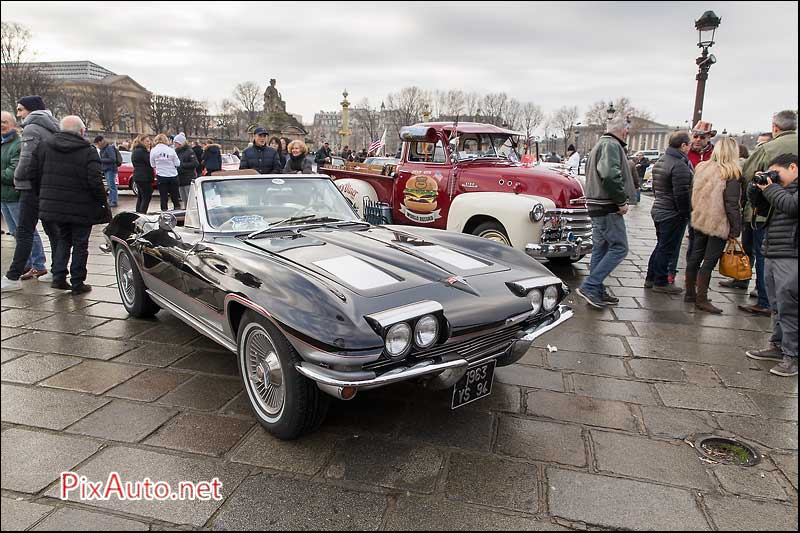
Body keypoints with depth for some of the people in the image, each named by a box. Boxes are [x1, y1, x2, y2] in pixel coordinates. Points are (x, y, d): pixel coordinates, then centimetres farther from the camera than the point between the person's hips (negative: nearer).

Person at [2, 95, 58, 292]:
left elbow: (26, 160, -18)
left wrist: (18, 177, -3)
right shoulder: (52, 129, 15)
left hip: (33, 187, -8)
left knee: (24, 232, -7)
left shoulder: (31, 129, -10)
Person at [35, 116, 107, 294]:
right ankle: (77, 283, 11)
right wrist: (104, 205, -7)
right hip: (81, 209, -4)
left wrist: (43, 199, 16)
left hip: (52, 206, 4)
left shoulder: (44, 146, 4)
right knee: (80, 244, 7)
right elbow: (95, 182, -16)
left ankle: (58, 276, 13)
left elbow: (36, 175, 5)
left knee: (61, 240, 20)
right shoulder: (88, 151, -10)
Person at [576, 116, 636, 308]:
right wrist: (621, 201, -18)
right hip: (608, 208, -10)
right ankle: (589, 286, -10)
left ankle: (597, 292, 19)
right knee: (619, 248, -7)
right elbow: (610, 175, -28)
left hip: (597, 206, 10)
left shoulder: (600, 144, 19)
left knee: (600, 248, 13)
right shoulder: (612, 145, -13)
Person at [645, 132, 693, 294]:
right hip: (673, 215, -9)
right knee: (667, 249, -1)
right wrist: (685, 213, -13)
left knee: (661, 246, 18)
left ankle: (651, 278, 24)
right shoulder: (680, 166, -19)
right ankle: (660, 282, 7)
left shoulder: (659, 162, 12)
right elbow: (682, 194, -22)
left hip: (658, 210, 9)